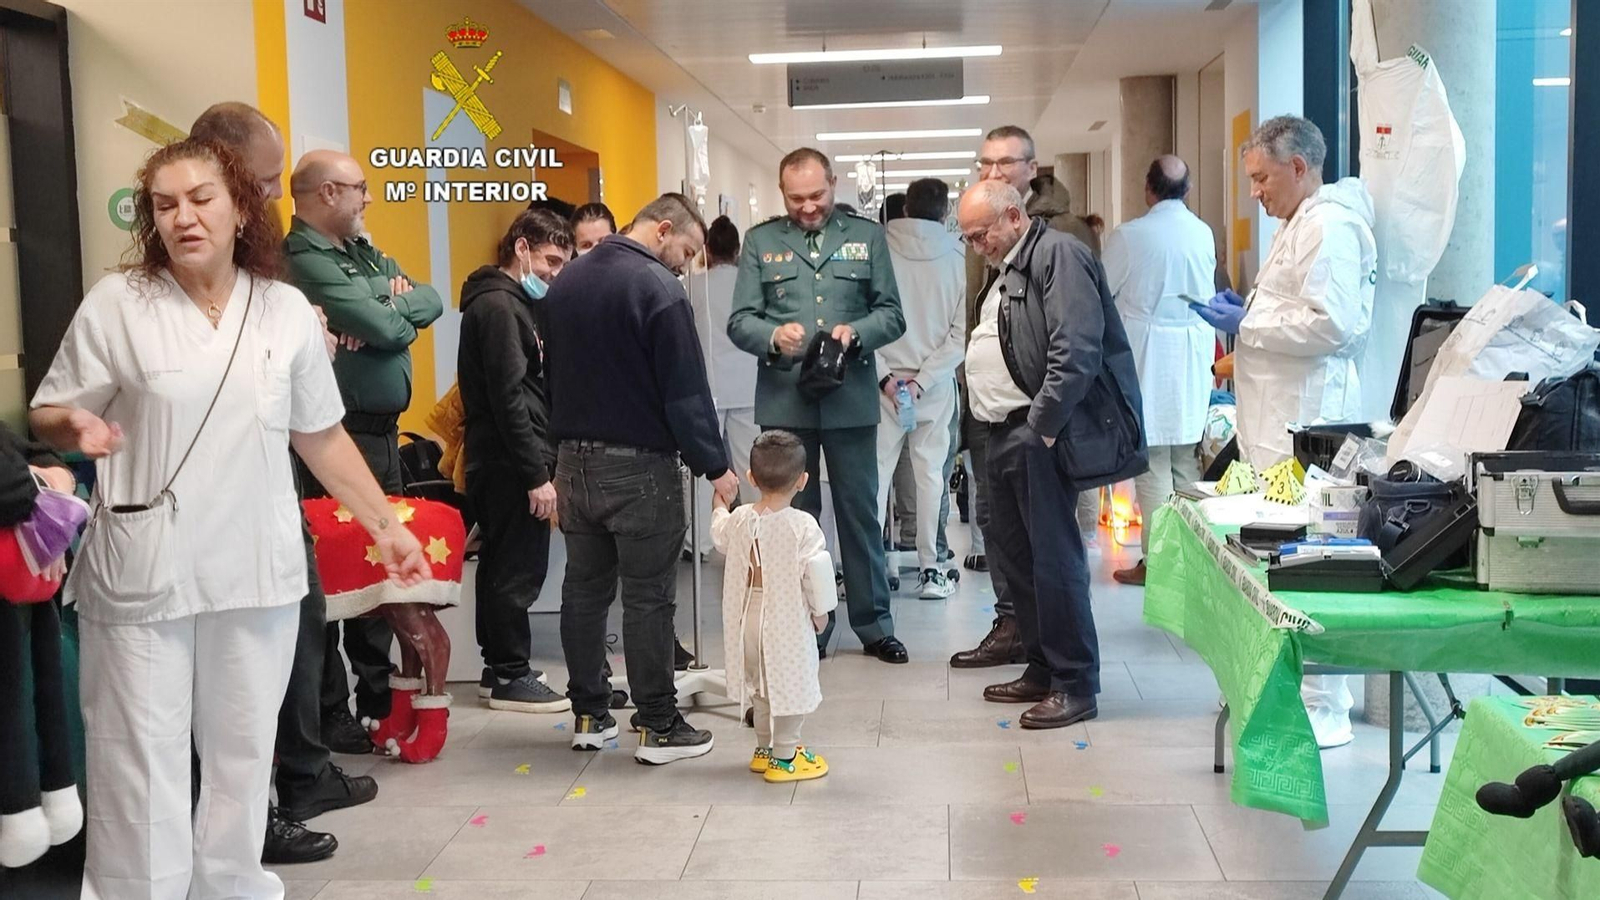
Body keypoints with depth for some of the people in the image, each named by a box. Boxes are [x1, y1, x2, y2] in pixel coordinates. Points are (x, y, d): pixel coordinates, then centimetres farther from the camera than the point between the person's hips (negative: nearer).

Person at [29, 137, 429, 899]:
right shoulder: (117, 302, -2)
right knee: (142, 763, 2)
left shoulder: (288, 311, 3)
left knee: (243, 755, 12)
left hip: (257, 570, 2)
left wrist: (385, 526, 10)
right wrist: (76, 426, -20)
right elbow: (48, 415, 3)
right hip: (143, 573, -2)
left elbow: (321, 437, 11)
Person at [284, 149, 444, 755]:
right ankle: (329, 716, 6)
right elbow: (386, 328, -20)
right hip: (340, 437, -9)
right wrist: (399, 305, 1)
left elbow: (432, 301, 10)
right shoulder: (304, 261, -13)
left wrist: (388, 305, -9)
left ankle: (378, 698, 27)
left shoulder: (363, 252, 17)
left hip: (382, 432, 9)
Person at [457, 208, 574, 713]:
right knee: (519, 570, -4)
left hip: (501, 464, 10)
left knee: (504, 567, 15)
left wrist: (539, 464, 15)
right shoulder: (498, 306, -14)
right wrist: (536, 475, -20)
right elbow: (508, 399, -20)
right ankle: (511, 676, 5)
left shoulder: (511, 302, 18)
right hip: (510, 465, -10)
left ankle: (498, 667, 24)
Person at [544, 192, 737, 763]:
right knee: (648, 597, -1)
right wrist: (714, 465, -9)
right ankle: (659, 727, 5)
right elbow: (686, 391, -16)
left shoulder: (567, 281, 11)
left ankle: (590, 716, 20)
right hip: (637, 465, -7)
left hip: (574, 459, 8)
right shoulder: (657, 289, -15)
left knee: (585, 589, 12)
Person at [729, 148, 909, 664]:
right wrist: (775, 336, -20)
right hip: (784, 401, 0)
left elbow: (892, 314, 3)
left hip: (852, 400, 0)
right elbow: (739, 321, 0)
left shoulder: (867, 235, 7)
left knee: (860, 511, 7)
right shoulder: (760, 241, 7)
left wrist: (856, 331, -16)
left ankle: (874, 625, 18)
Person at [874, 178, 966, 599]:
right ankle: (929, 570, 10)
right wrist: (923, 379, -7)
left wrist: (883, 374, -8)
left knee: (875, 472, 3)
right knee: (930, 473, 7)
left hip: (884, 379, 0)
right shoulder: (958, 257, -2)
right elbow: (961, 332, -6)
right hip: (935, 384, 1)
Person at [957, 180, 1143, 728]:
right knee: (1011, 554, 15)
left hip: (1039, 436, -10)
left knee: (1055, 559, -7)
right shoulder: (1006, 269, 20)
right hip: (1005, 435, 11)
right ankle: (1043, 668, 26)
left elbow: (1077, 350, -21)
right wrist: (997, 426, 13)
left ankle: (1075, 686, 2)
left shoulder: (1058, 255, -11)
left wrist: (1040, 428, -20)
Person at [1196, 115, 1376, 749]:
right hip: (1283, 418, 10)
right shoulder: (1303, 223, 21)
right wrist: (1247, 307, 13)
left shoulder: (1329, 225, -12)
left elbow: (1330, 323, -22)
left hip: (1306, 427, -10)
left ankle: (1324, 709, -1)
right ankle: (1299, 686, 21)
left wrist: (1246, 325, -13)